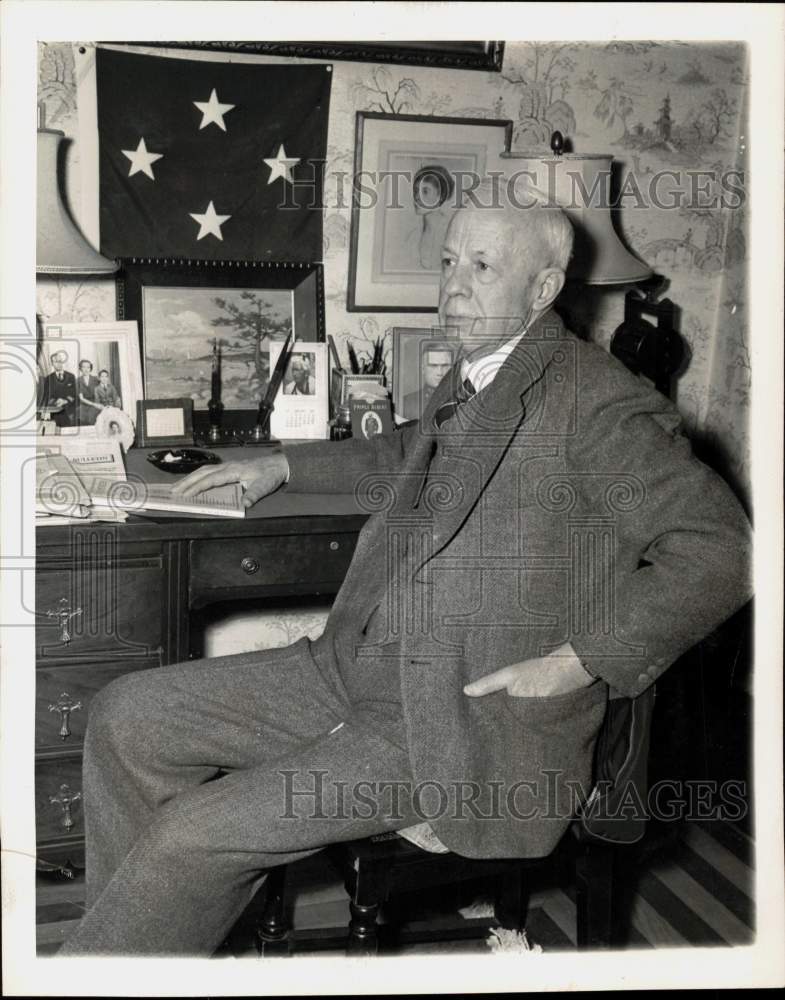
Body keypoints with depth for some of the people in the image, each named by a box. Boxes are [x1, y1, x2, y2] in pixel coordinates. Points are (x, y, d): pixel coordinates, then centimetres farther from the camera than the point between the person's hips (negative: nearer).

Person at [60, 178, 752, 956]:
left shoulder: (596, 400, -12)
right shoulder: (469, 381, 14)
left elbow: (720, 549, -17)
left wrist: (573, 665, -18)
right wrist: (282, 466, 29)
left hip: (473, 718, -9)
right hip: (358, 669, 9)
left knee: (198, 832, -18)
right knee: (126, 716, 2)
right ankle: (128, 942, 10)